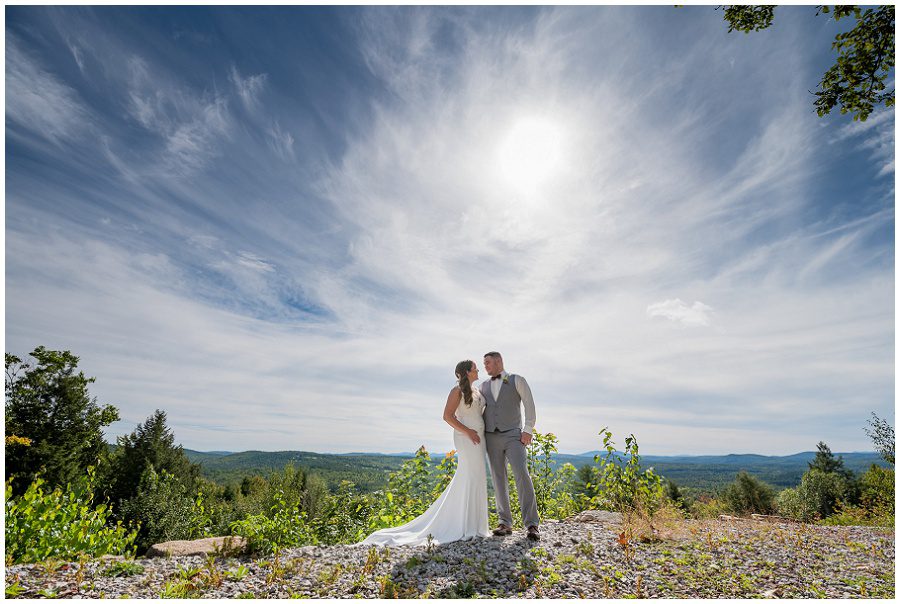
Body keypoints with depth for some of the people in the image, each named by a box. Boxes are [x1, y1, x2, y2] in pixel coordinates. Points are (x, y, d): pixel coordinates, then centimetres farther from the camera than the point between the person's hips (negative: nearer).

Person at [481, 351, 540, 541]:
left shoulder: (517, 381, 2)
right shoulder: (483, 386, 14)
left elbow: (529, 405, -2)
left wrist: (528, 430, -12)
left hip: (513, 436, -4)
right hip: (492, 438, 4)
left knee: (522, 476, -16)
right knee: (499, 480, 3)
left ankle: (531, 525, -12)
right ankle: (505, 523, 11)